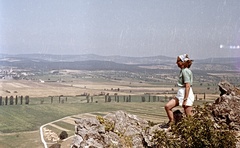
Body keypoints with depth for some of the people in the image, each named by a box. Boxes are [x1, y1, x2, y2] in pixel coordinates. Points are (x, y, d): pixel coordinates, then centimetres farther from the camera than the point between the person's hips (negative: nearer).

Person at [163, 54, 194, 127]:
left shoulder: (185, 71, -16)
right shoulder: (182, 70, 13)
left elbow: (188, 86, -21)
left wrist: (185, 99, -22)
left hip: (186, 95, -10)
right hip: (180, 94, 10)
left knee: (189, 116, -3)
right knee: (167, 106, 3)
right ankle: (171, 122, 13)